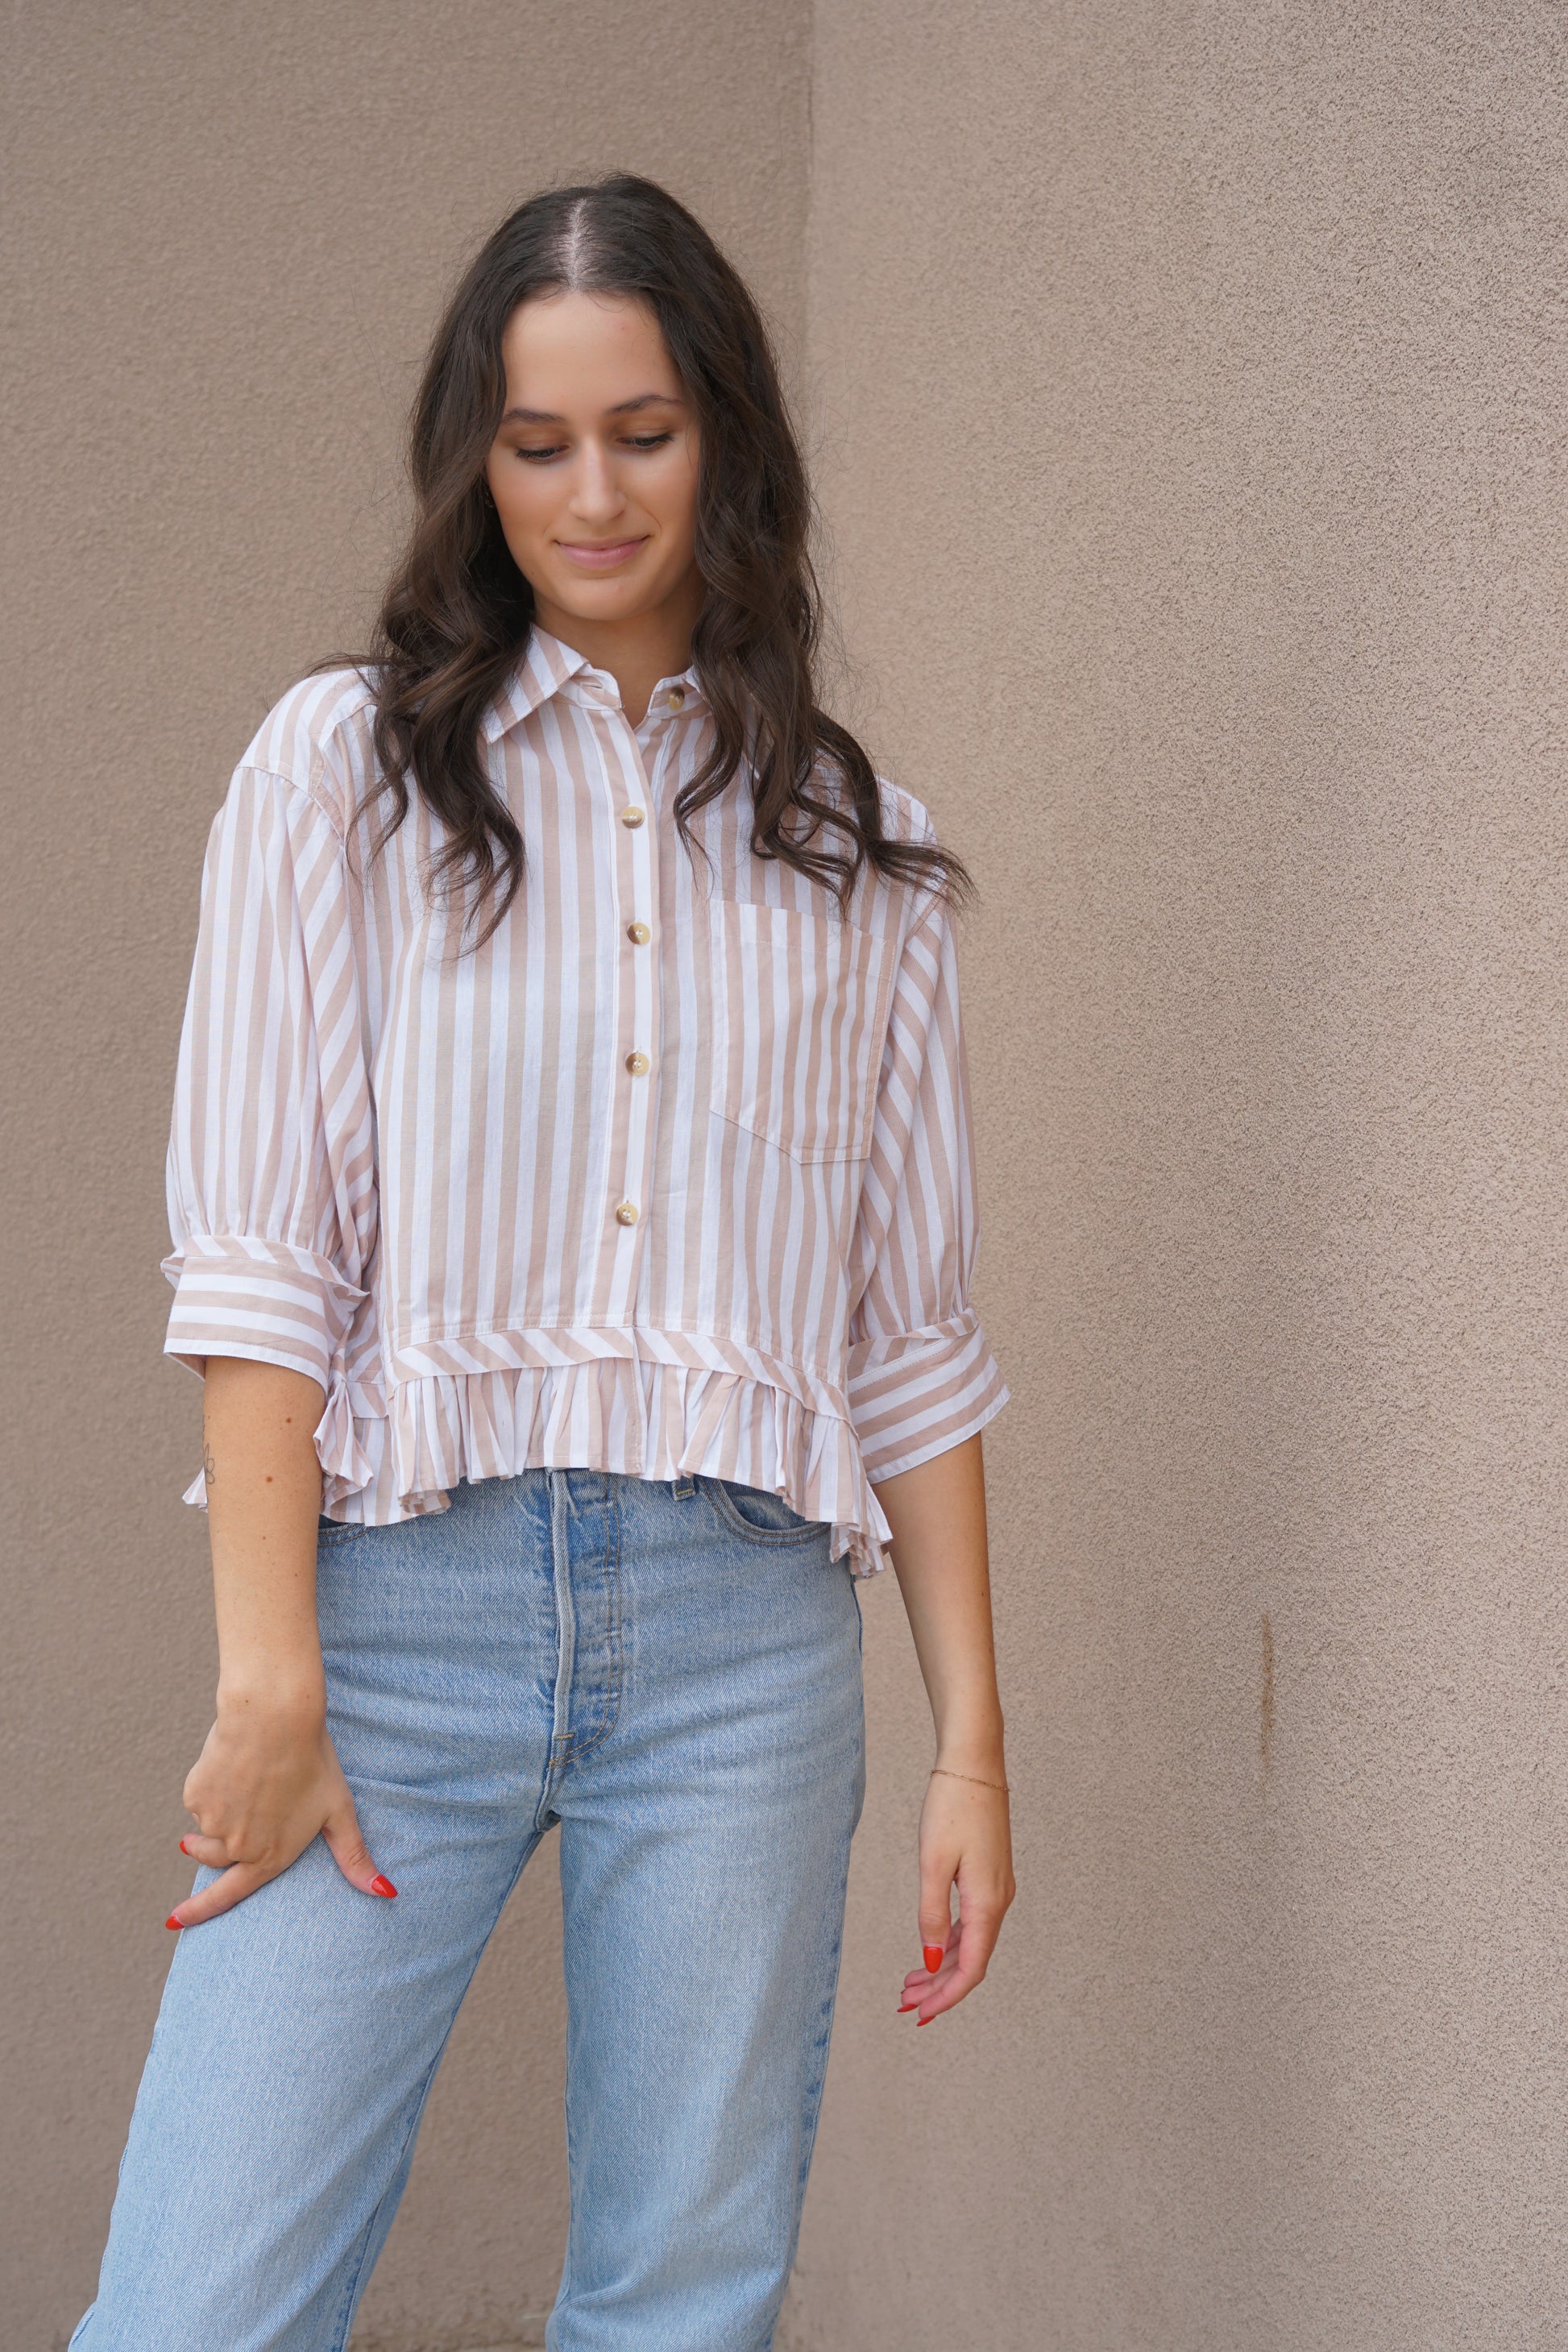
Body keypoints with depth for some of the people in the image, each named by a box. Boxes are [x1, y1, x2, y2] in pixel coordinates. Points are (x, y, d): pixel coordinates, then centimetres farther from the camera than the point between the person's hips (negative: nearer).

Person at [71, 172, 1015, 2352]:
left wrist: (973, 1740, 8)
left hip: (749, 1628, 2)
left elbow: (914, 1331, 13)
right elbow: (254, 1254, -1)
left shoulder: (854, 848, 14)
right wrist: (269, 1677, -10)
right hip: (403, 1595, -2)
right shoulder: (345, 766, 7)